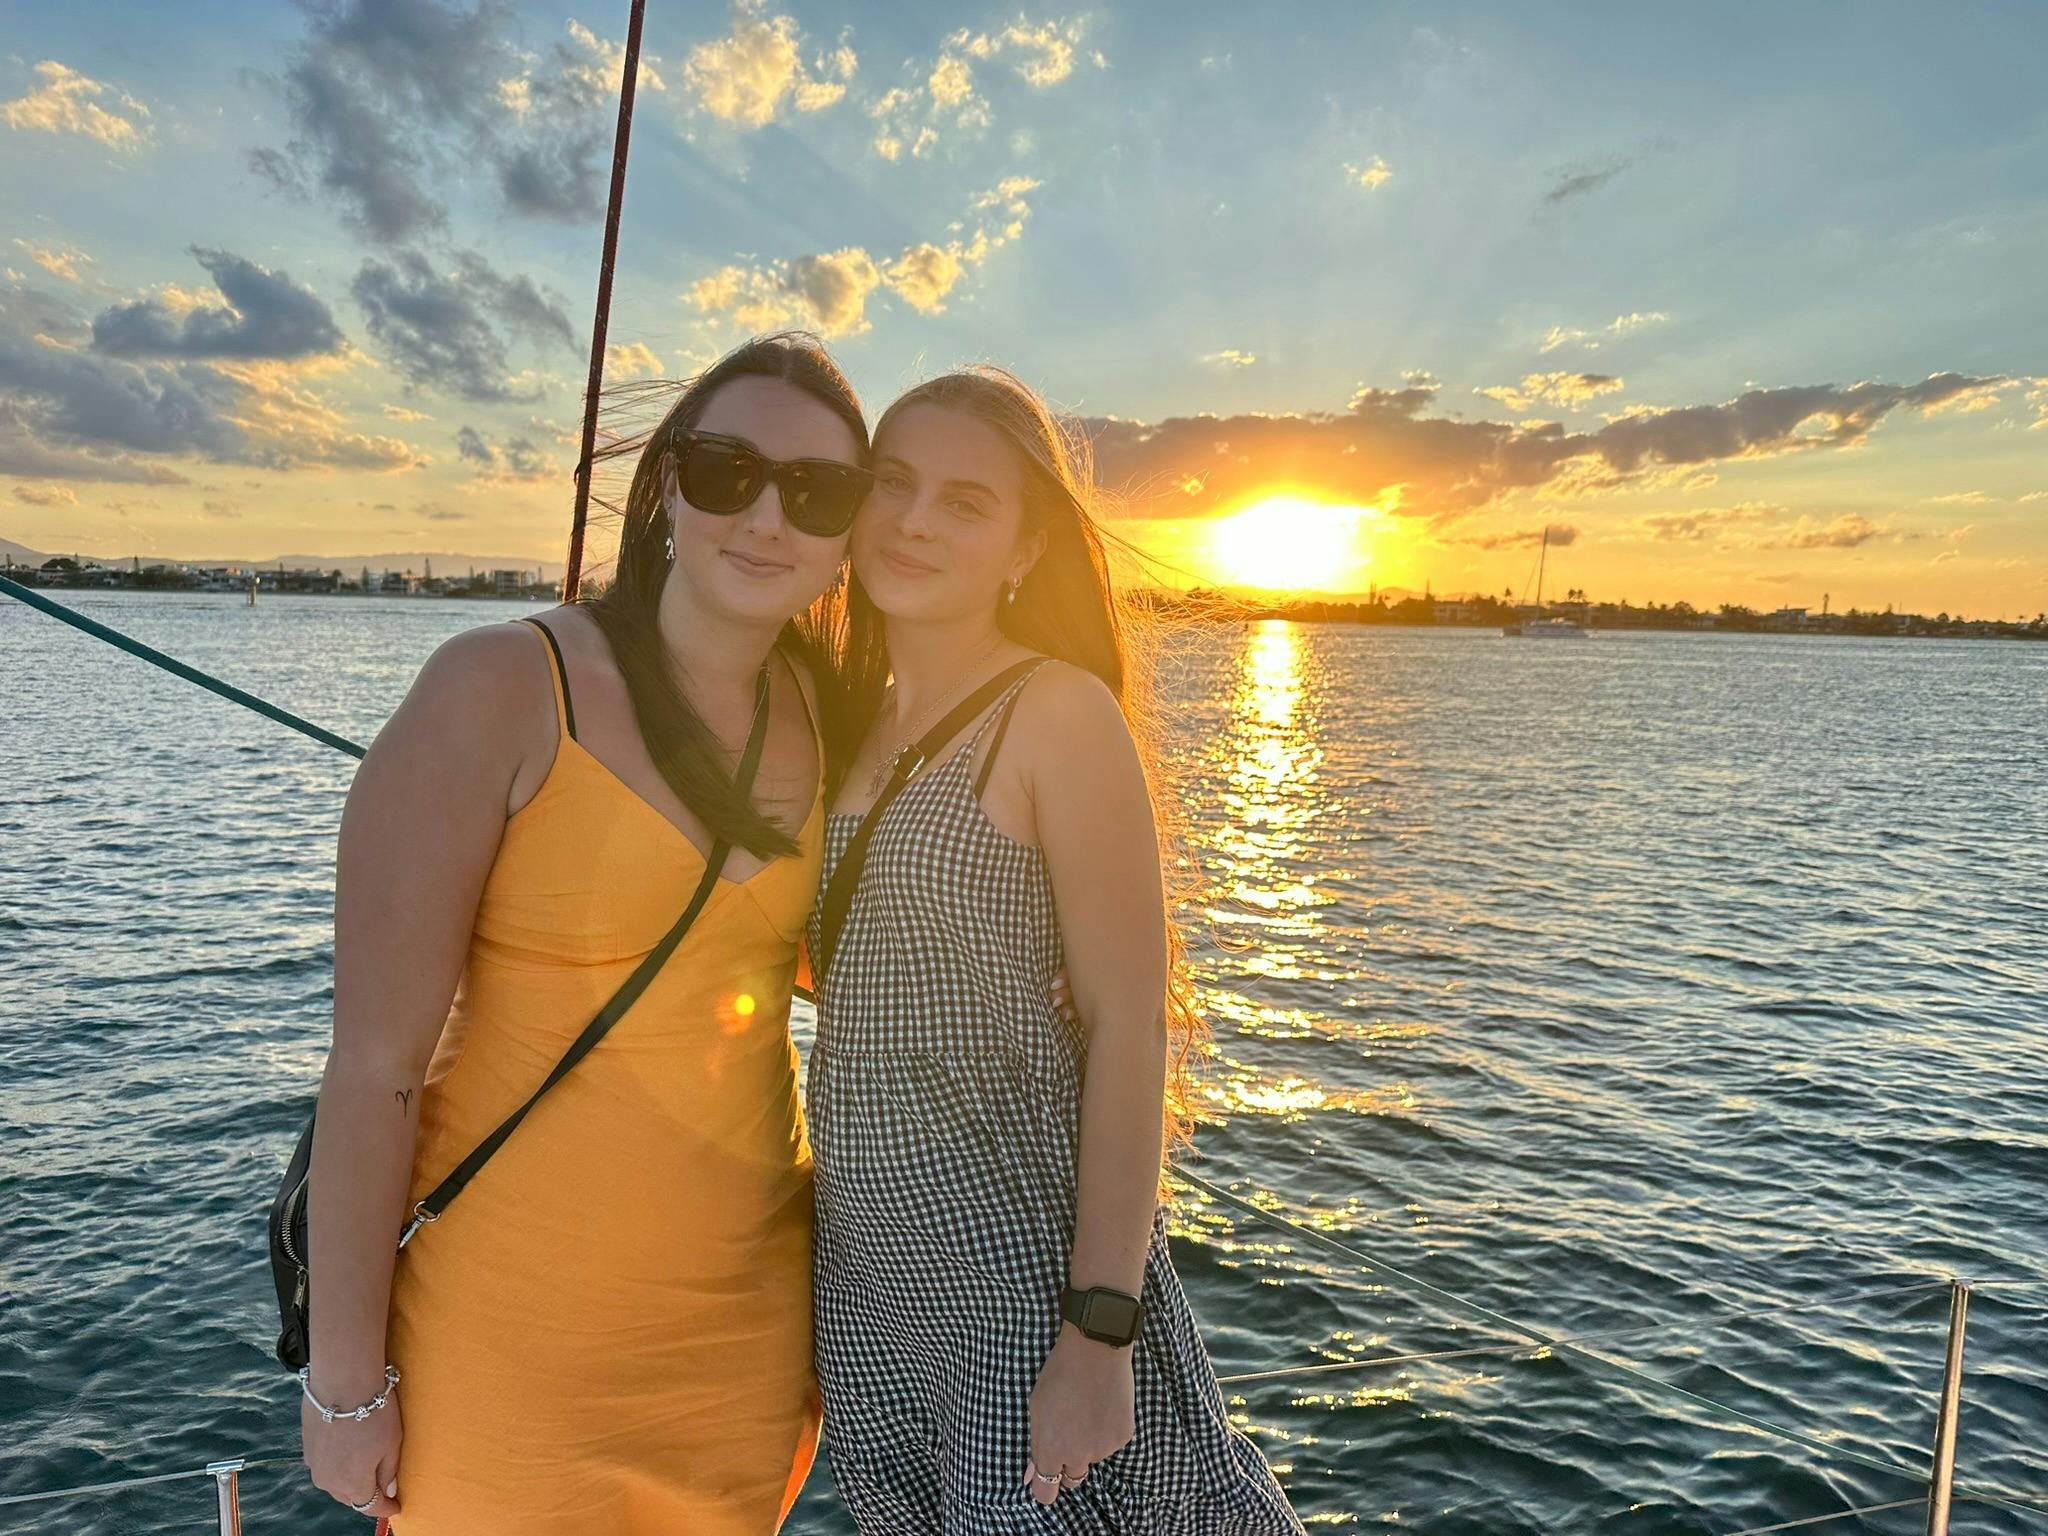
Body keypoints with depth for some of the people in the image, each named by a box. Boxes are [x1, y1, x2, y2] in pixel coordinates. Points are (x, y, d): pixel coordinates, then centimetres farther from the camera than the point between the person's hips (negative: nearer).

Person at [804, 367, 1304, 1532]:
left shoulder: (1059, 711, -14)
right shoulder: (861, 716, 7)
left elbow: (1129, 1026, -16)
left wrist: (1101, 1330, -19)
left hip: (1023, 1252, -7)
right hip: (862, 1256, 7)